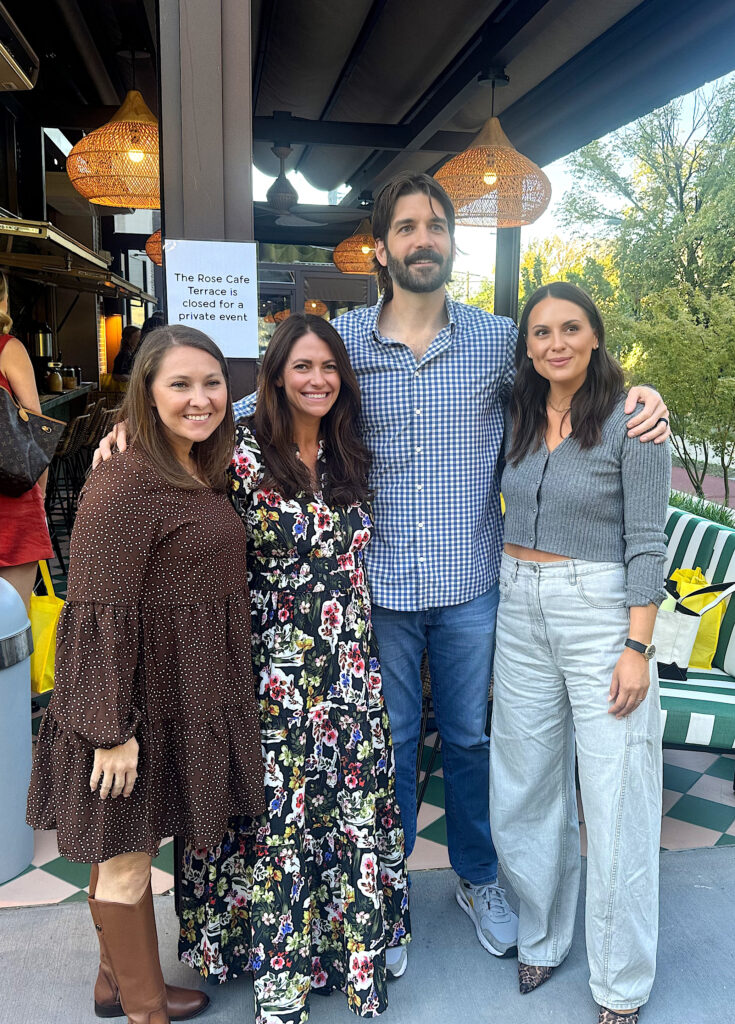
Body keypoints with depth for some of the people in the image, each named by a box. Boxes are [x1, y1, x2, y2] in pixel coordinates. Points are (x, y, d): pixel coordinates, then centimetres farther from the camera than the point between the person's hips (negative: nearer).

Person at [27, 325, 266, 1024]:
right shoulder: (124, 484, -21)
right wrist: (111, 728, -21)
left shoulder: (202, 475, 7)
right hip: (142, 708, -8)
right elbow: (99, 615, -22)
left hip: (191, 699, 8)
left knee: (128, 851, 23)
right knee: (126, 859, 12)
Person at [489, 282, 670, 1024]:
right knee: (525, 786, 15)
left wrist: (637, 647, -15)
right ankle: (542, 935, 38)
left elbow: (647, 541, -10)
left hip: (600, 612, -5)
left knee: (614, 797, 3)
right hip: (520, 611, 6)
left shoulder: (630, 419, -8)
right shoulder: (520, 419, 8)